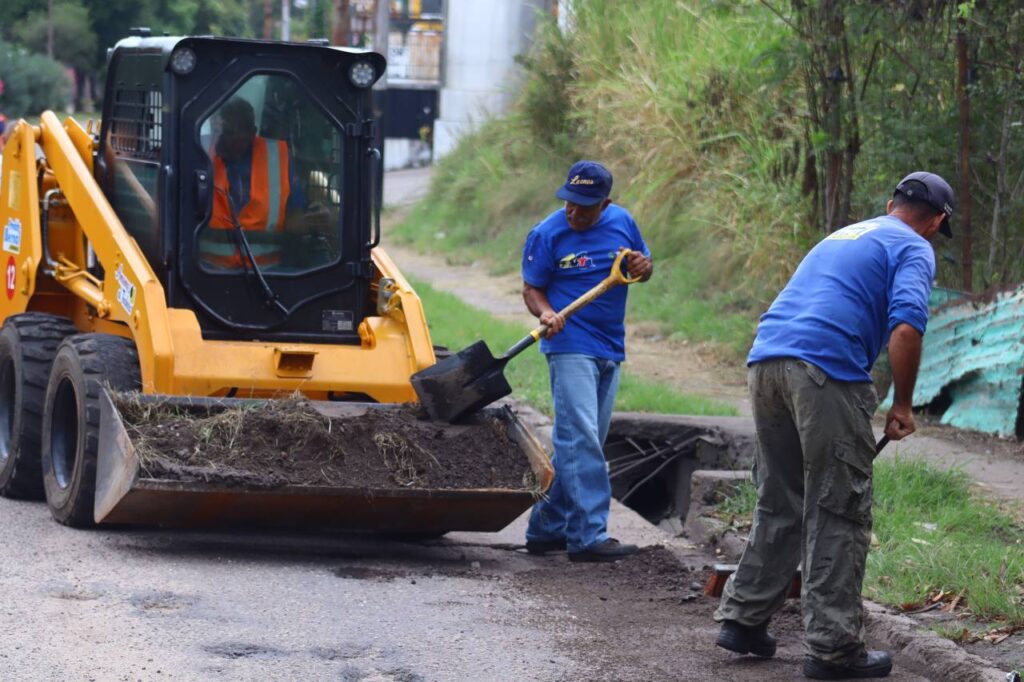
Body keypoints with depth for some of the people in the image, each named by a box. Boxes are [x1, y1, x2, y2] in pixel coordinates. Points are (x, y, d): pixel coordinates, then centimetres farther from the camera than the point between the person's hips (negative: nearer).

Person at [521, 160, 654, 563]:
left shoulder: (621, 222, 6)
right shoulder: (547, 234, -7)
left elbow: (643, 267, 18)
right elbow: (531, 288, -4)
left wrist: (643, 267, -6)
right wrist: (546, 312, -25)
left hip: (610, 349, 6)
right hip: (570, 346, -6)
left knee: (581, 444, 10)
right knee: (581, 439, -15)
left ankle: (546, 529, 19)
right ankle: (588, 537, -18)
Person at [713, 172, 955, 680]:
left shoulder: (841, 235, 30)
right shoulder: (914, 249, 6)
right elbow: (906, 327, -12)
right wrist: (902, 405, -2)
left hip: (765, 362, 7)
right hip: (827, 371, -7)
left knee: (779, 504, 19)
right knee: (838, 514, 0)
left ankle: (742, 619, 22)